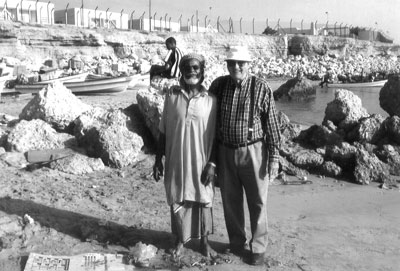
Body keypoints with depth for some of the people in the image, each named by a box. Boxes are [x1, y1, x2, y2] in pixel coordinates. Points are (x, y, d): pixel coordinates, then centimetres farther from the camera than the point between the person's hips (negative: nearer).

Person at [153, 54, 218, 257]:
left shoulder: (210, 100, -3)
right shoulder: (172, 95, -2)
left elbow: (214, 136, 0)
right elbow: (163, 131, 2)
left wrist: (212, 163, -6)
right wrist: (158, 159, 1)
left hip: (200, 160, 0)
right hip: (176, 160, 1)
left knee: (203, 199, 11)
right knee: (177, 200, 11)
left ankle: (204, 240, 29)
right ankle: (180, 239, 30)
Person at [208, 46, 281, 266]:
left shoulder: (261, 88, -8)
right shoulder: (218, 85, 1)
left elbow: (272, 124, -6)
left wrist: (274, 156, -7)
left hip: (252, 151, -3)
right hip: (225, 152, 3)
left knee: (257, 202, 7)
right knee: (230, 200, 13)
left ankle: (258, 247, 23)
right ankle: (236, 242, 32)